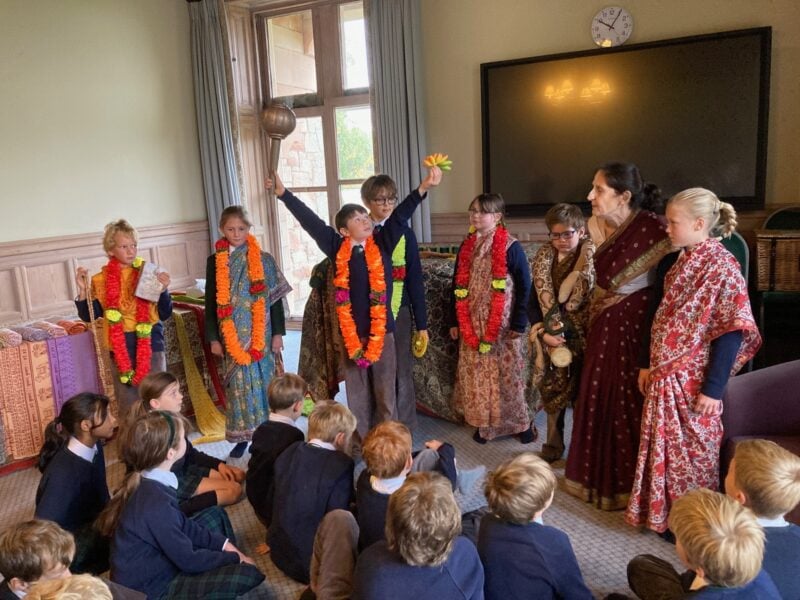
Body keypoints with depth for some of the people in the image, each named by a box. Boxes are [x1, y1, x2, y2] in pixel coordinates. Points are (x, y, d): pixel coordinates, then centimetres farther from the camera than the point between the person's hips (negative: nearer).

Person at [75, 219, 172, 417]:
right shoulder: (101, 280, 0)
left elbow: (165, 314, -2)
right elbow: (89, 316, 4)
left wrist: (163, 290, -17)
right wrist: (83, 290, -9)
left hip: (151, 345, 0)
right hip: (121, 350, 1)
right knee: (128, 405, 9)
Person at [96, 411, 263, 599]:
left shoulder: (146, 484, -3)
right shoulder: (156, 503, -30)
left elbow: (183, 525, 10)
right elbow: (188, 560, -20)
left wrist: (223, 543, 2)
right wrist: (235, 558, -7)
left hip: (151, 573, 9)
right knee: (247, 574, -16)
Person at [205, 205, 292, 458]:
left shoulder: (264, 260, 0)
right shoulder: (215, 261, 4)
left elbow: (275, 299, 2)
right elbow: (211, 303, 5)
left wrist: (278, 332, -2)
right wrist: (213, 338, 2)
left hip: (260, 333, -1)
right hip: (232, 335, 1)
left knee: (262, 379, 4)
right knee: (238, 382, 5)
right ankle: (241, 436, 16)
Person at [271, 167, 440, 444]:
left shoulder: (382, 244, -1)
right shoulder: (337, 248, -2)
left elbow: (400, 215, -10)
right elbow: (309, 220, 1)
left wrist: (423, 187, -21)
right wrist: (284, 193, 4)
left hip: (382, 330, 0)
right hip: (350, 333, 1)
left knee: (385, 393, 10)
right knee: (357, 394, 13)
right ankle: (361, 444, 27)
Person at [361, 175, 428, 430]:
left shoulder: (404, 233, 1)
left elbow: (415, 279, 0)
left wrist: (421, 323, -1)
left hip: (398, 311, 0)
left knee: (401, 371, 6)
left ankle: (403, 428, 21)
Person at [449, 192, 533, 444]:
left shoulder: (510, 247, -9)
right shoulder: (466, 247, 7)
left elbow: (524, 287, -7)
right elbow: (458, 287, 12)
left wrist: (519, 323, -10)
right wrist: (454, 321, 10)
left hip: (502, 324, -5)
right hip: (472, 324, 5)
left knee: (507, 374, 3)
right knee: (477, 374, 8)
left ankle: (521, 422, 18)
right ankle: (484, 423, 20)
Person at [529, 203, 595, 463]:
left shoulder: (592, 260, -11)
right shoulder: (543, 259, 2)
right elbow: (535, 300, 2)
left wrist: (564, 329, -18)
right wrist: (544, 332, -11)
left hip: (580, 340, -4)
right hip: (551, 339, 4)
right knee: (552, 393, 13)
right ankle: (553, 445, 30)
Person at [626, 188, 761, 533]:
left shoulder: (722, 268, -15)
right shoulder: (674, 263, 6)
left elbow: (731, 333, -17)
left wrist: (713, 388, -18)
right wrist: (648, 365, 12)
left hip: (694, 380, -7)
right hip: (664, 376, 7)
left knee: (693, 450, 9)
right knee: (665, 446, 17)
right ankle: (665, 514, 34)